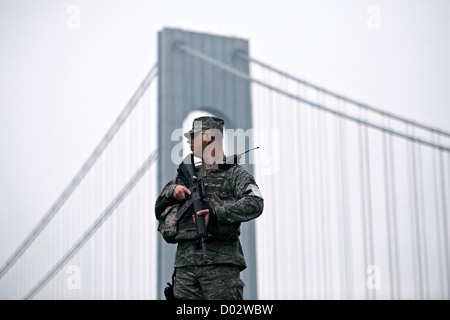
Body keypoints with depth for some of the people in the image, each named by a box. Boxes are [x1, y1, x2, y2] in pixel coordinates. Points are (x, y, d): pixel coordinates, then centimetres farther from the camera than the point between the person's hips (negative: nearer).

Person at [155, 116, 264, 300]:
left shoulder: (236, 174, 6)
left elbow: (255, 204, -12)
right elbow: (159, 210, 26)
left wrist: (217, 213, -24)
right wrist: (171, 191, 3)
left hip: (221, 265, -5)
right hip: (186, 263, 5)